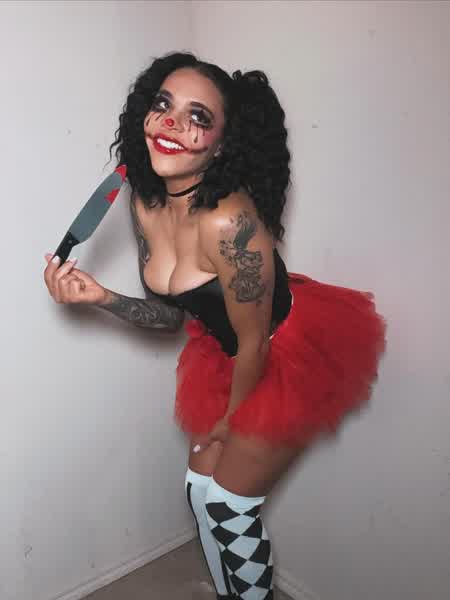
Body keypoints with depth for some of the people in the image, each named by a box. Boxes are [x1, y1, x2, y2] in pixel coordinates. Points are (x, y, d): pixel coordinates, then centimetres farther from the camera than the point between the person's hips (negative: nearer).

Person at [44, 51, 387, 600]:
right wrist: (100, 298, -15)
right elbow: (174, 314, 1)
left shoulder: (228, 222, -33)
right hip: (226, 350, 7)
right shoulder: (146, 203, -8)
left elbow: (254, 343, -21)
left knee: (227, 501, 4)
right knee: (201, 483, 15)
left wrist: (232, 416, -4)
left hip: (297, 355, -7)